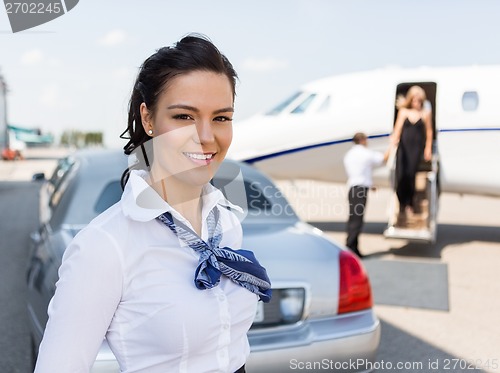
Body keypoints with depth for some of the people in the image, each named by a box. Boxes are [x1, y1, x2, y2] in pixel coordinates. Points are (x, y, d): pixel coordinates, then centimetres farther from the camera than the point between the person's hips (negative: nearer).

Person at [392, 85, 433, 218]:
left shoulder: (426, 113, 6)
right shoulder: (403, 112, 8)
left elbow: (429, 131, 10)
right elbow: (398, 128, 1)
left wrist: (428, 148, 7)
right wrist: (394, 140, -15)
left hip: (417, 147, -1)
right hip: (403, 146, 1)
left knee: (411, 174, -8)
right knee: (401, 175, -6)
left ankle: (409, 204, 9)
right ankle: (402, 205, 5)